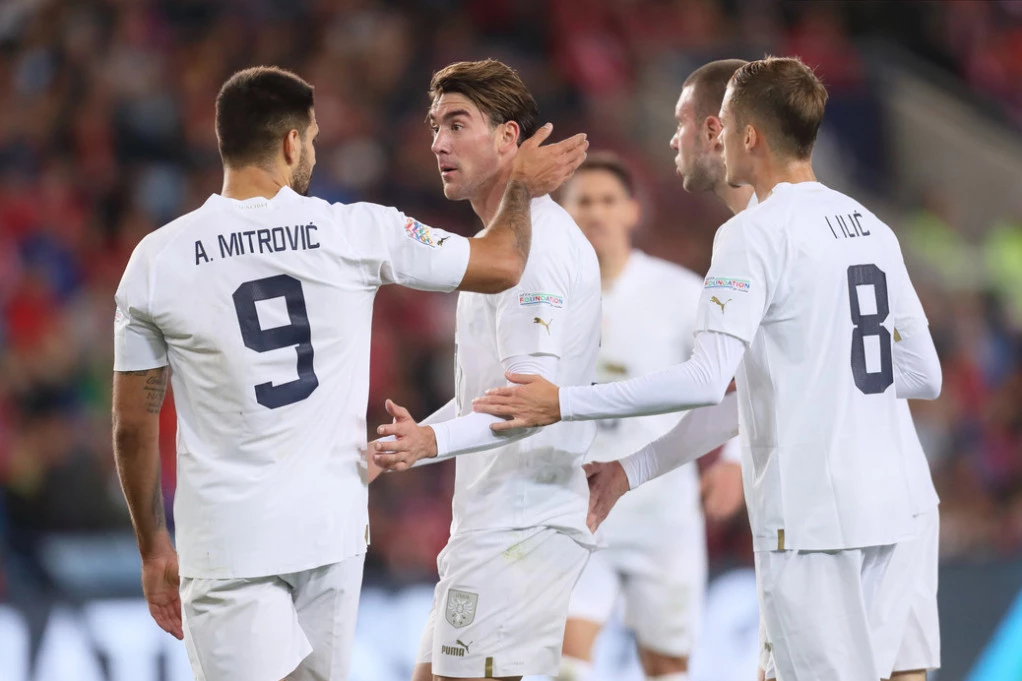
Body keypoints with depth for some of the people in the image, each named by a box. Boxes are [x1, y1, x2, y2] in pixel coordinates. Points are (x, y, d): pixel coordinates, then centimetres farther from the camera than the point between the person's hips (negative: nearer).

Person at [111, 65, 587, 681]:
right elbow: (501, 264, 10)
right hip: (332, 527, 2)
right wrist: (520, 188, 30)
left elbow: (133, 426, 2)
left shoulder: (157, 260, -4)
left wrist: (154, 548, 14)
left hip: (225, 538, -2)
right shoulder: (357, 232, -3)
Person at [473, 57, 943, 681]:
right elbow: (926, 377, 14)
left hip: (809, 516, -7)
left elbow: (706, 380, -20)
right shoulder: (872, 229, 12)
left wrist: (564, 405, -15)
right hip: (883, 508, 7)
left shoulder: (756, 234, -11)